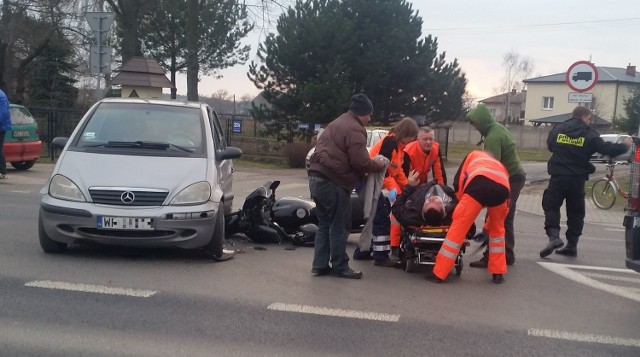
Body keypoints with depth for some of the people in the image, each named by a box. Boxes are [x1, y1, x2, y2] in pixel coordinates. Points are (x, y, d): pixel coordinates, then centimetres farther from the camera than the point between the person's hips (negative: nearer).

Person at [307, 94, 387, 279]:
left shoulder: (336, 123, 22)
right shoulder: (355, 130, -10)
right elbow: (360, 162, -15)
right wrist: (379, 164, 3)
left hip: (317, 177, 10)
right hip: (333, 182, -10)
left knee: (325, 224, 15)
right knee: (339, 227, 0)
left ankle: (320, 265, 15)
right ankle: (340, 267, 7)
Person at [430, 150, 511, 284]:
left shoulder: (473, 156, 39)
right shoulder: (500, 166, 45)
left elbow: (459, 181, 22)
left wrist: (462, 205, 33)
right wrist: (486, 228, 51)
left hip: (479, 182, -3)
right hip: (502, 187, 4)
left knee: (458, 227, 4)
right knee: (497, 229, 29)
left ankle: (438, 273, 6)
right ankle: (498, 273, 30)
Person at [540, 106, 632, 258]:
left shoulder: (557, 130, 5)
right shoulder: (589, 134, -3)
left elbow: (550, 146, 19)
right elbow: (607, 149, -4)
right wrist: (625, 145, 12)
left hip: (558, 176, 0)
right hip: (577, 179, 0)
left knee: (551, 206, 7)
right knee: (575, 212, 12)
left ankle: (554, 236, -15)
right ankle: (572, 245, 14)